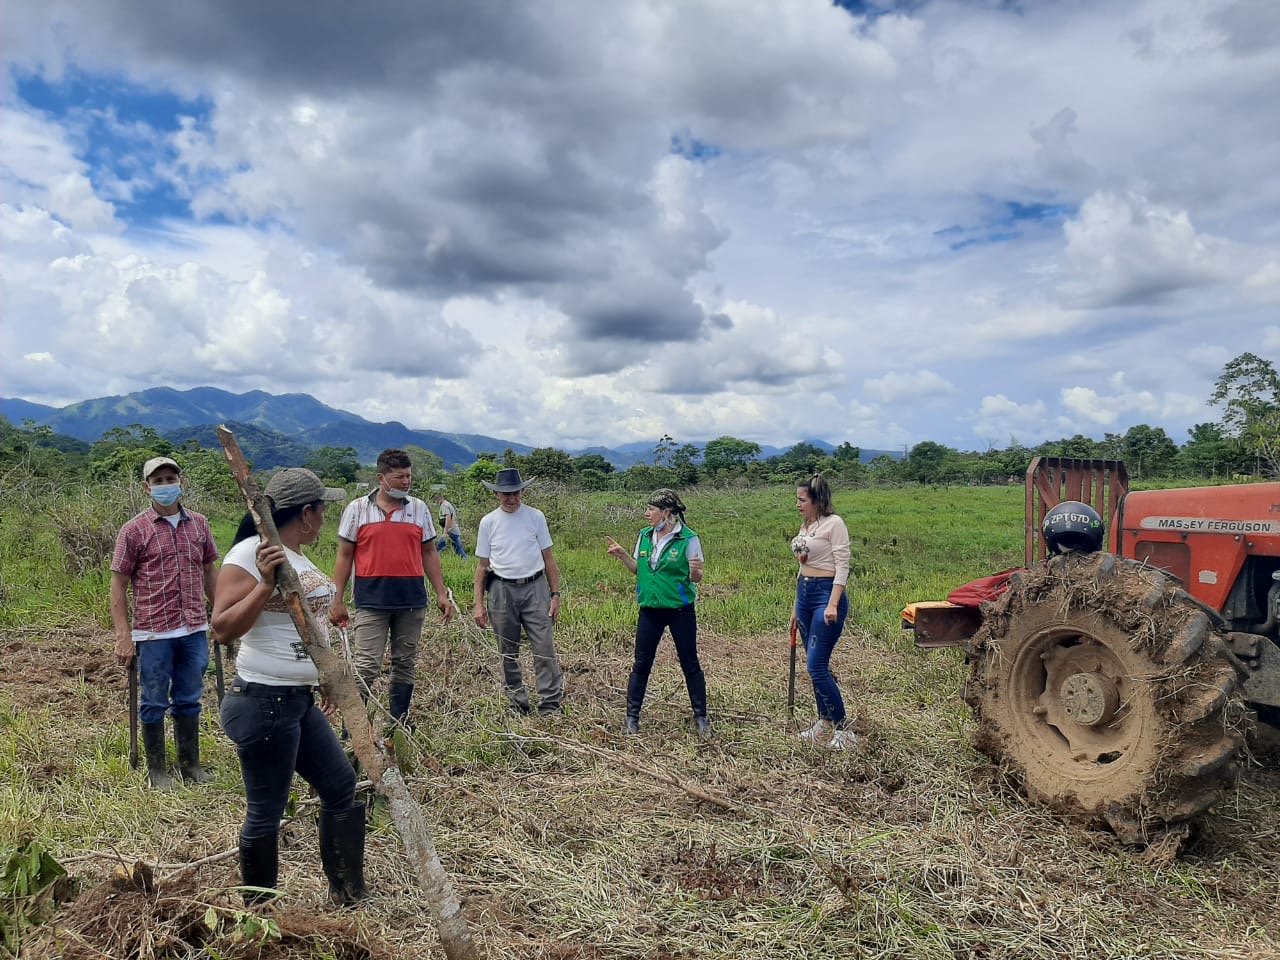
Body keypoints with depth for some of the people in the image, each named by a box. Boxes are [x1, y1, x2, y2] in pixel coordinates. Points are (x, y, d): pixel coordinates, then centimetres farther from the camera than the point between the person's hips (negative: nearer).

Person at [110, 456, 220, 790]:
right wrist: (123, 636, -8)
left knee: (189, 700, 14)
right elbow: (118, 584, -4)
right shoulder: (134, 530, -4)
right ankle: (156, 769, 23)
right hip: (154, 634, -3)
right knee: (154, 703, 8)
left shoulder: (199, 524, 7)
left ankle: (190, 763, 27)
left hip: (195, 631, 3)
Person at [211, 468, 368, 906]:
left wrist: (324, 677, 25)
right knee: (266, 813, 4)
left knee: (343, 787, 14)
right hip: (262, 702, -10)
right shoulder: (250, 553, -15)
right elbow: (223, 627, -19)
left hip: (300, 701, 10)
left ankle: (347, 894, 29)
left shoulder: (297, 557, 12)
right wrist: (265, 583, -28)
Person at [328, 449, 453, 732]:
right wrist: (337, 600, 0)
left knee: (405, 664, 10)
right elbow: (344, 557, 4)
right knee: (366, 667, -6)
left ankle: (398, 729, 22)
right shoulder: (357, 509, 2)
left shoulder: (419, 508, 9)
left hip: (412, 600, 3)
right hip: (372, 600, -3)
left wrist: (441, 593, 7)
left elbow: (429, 553, 12)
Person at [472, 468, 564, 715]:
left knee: (545, 649, -6)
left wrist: (555, 595, 1)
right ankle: (518, 705, 21)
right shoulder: (488, 522, 4)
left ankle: (551, 707, -1)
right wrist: (479, 604, 3)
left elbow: (548, 559, 6)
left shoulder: (535, 517, 3)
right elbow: (482, 566, 8)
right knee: (508, 653, 8)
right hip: (502, 590, 1)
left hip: (534, 587, -1)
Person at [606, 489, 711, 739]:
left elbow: (696, 578, -8)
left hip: (680, 610, -4)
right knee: (641, 664, 7)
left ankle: (700, 717, 19)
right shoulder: (645, 536, 3)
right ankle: (632, 716, 18)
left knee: (690, 663, 7)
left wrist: (695, 570, -30)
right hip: (650, 609, 4)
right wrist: (622, 555, -3)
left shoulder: (688, 539, -12)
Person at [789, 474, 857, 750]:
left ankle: (841, 729, 2)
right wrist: (796, 607, 21)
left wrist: (833, 604, -23)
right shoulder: (805, 527, 14)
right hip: (804, 594, 8)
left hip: (826, 594, -8)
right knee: (816, 666, 12)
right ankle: (824, 724, 22)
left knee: (817, 667, -9)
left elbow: (842, 565, -14)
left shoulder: (834, 523, -10)